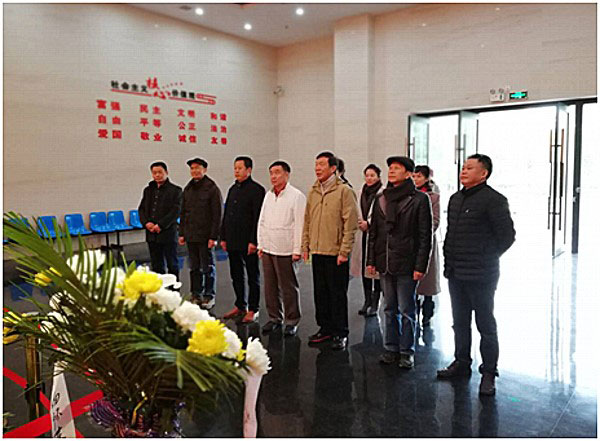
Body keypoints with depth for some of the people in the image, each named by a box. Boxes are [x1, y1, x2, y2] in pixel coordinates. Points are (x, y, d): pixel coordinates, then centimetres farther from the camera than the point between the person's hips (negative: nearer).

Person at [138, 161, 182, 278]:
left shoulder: (175, 190, -3)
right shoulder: (148, 190, 14)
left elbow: (175, 211, -10)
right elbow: (141, 209, 12)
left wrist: (161, 225, -16)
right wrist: (146, 222, -7)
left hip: (168, 233, -5)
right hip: (151, 234, 5)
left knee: (172, 265, 4)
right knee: (156, 266, 10)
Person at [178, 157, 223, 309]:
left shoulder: (212, 188, -9)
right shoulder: (188, 189, 12)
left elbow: (217, 215, -12)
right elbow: (183, 213, 17)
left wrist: (214, 237, -16)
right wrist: (181, 233, 11)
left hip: (205, 236, -6)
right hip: (191, 236, 6)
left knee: (208, 267, 4)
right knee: (194, 268, 13)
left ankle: (209, 297, 15)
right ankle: (196, 295, 24)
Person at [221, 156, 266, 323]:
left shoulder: (256, 189, -8)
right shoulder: (233, 189, 15)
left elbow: (258, 217, -14)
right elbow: (226, 214, 18)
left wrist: (253, 241, -18)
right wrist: (223, 237, 13)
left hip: (248, 242, -7)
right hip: (233, 241, 7)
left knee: (253, 276, 4)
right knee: (236, 275, 14)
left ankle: (253, 310, 13)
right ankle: (240, 306, 26)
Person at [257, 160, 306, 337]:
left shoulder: (296, 196, -8)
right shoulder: (268, 195, 14)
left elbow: (299, 225, -11)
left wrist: (297, 250, -13)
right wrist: (261, 245, 13)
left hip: (285, 250, -6)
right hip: (267, 249, 7)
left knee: (289, 288, 2)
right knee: (270, 286, 12)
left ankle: (292, 321, 14)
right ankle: (274, 318, 25)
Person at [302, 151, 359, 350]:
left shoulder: (344, 191, -8)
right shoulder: (313, 192, 11)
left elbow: (350, 224, -11)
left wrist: (344, 251, -15)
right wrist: (305, 246, 10)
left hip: (336, 252, -6)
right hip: (317, 252, 6)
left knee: (337, 294, 3)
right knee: (320, 293, 14)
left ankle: (340, 333, 16)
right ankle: (325, 328, 28)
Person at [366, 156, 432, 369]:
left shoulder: (419, 199, -4)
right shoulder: (381, 199, 11)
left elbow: (425, 235, -7)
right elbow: (373, 232, 13)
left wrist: (420, 265, -12)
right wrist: (371, 260, 9)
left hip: (406, 264, -5)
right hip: (385, 263, 5)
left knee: (406, 310, 5)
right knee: (389, 309, 13)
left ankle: (407, 351, 18)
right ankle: (391, 348, 25)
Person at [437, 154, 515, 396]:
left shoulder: (493, 199, -11)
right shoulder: (456, 199, 12)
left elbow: (506, 235, -12)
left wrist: (486, 259, -6)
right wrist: (449, 260, 12)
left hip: (480, 275, -7)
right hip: (455, 273, 8)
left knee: (485, 325, 4)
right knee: (460, 322, 18)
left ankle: (488, 373, 17)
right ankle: (461, 363, 33)